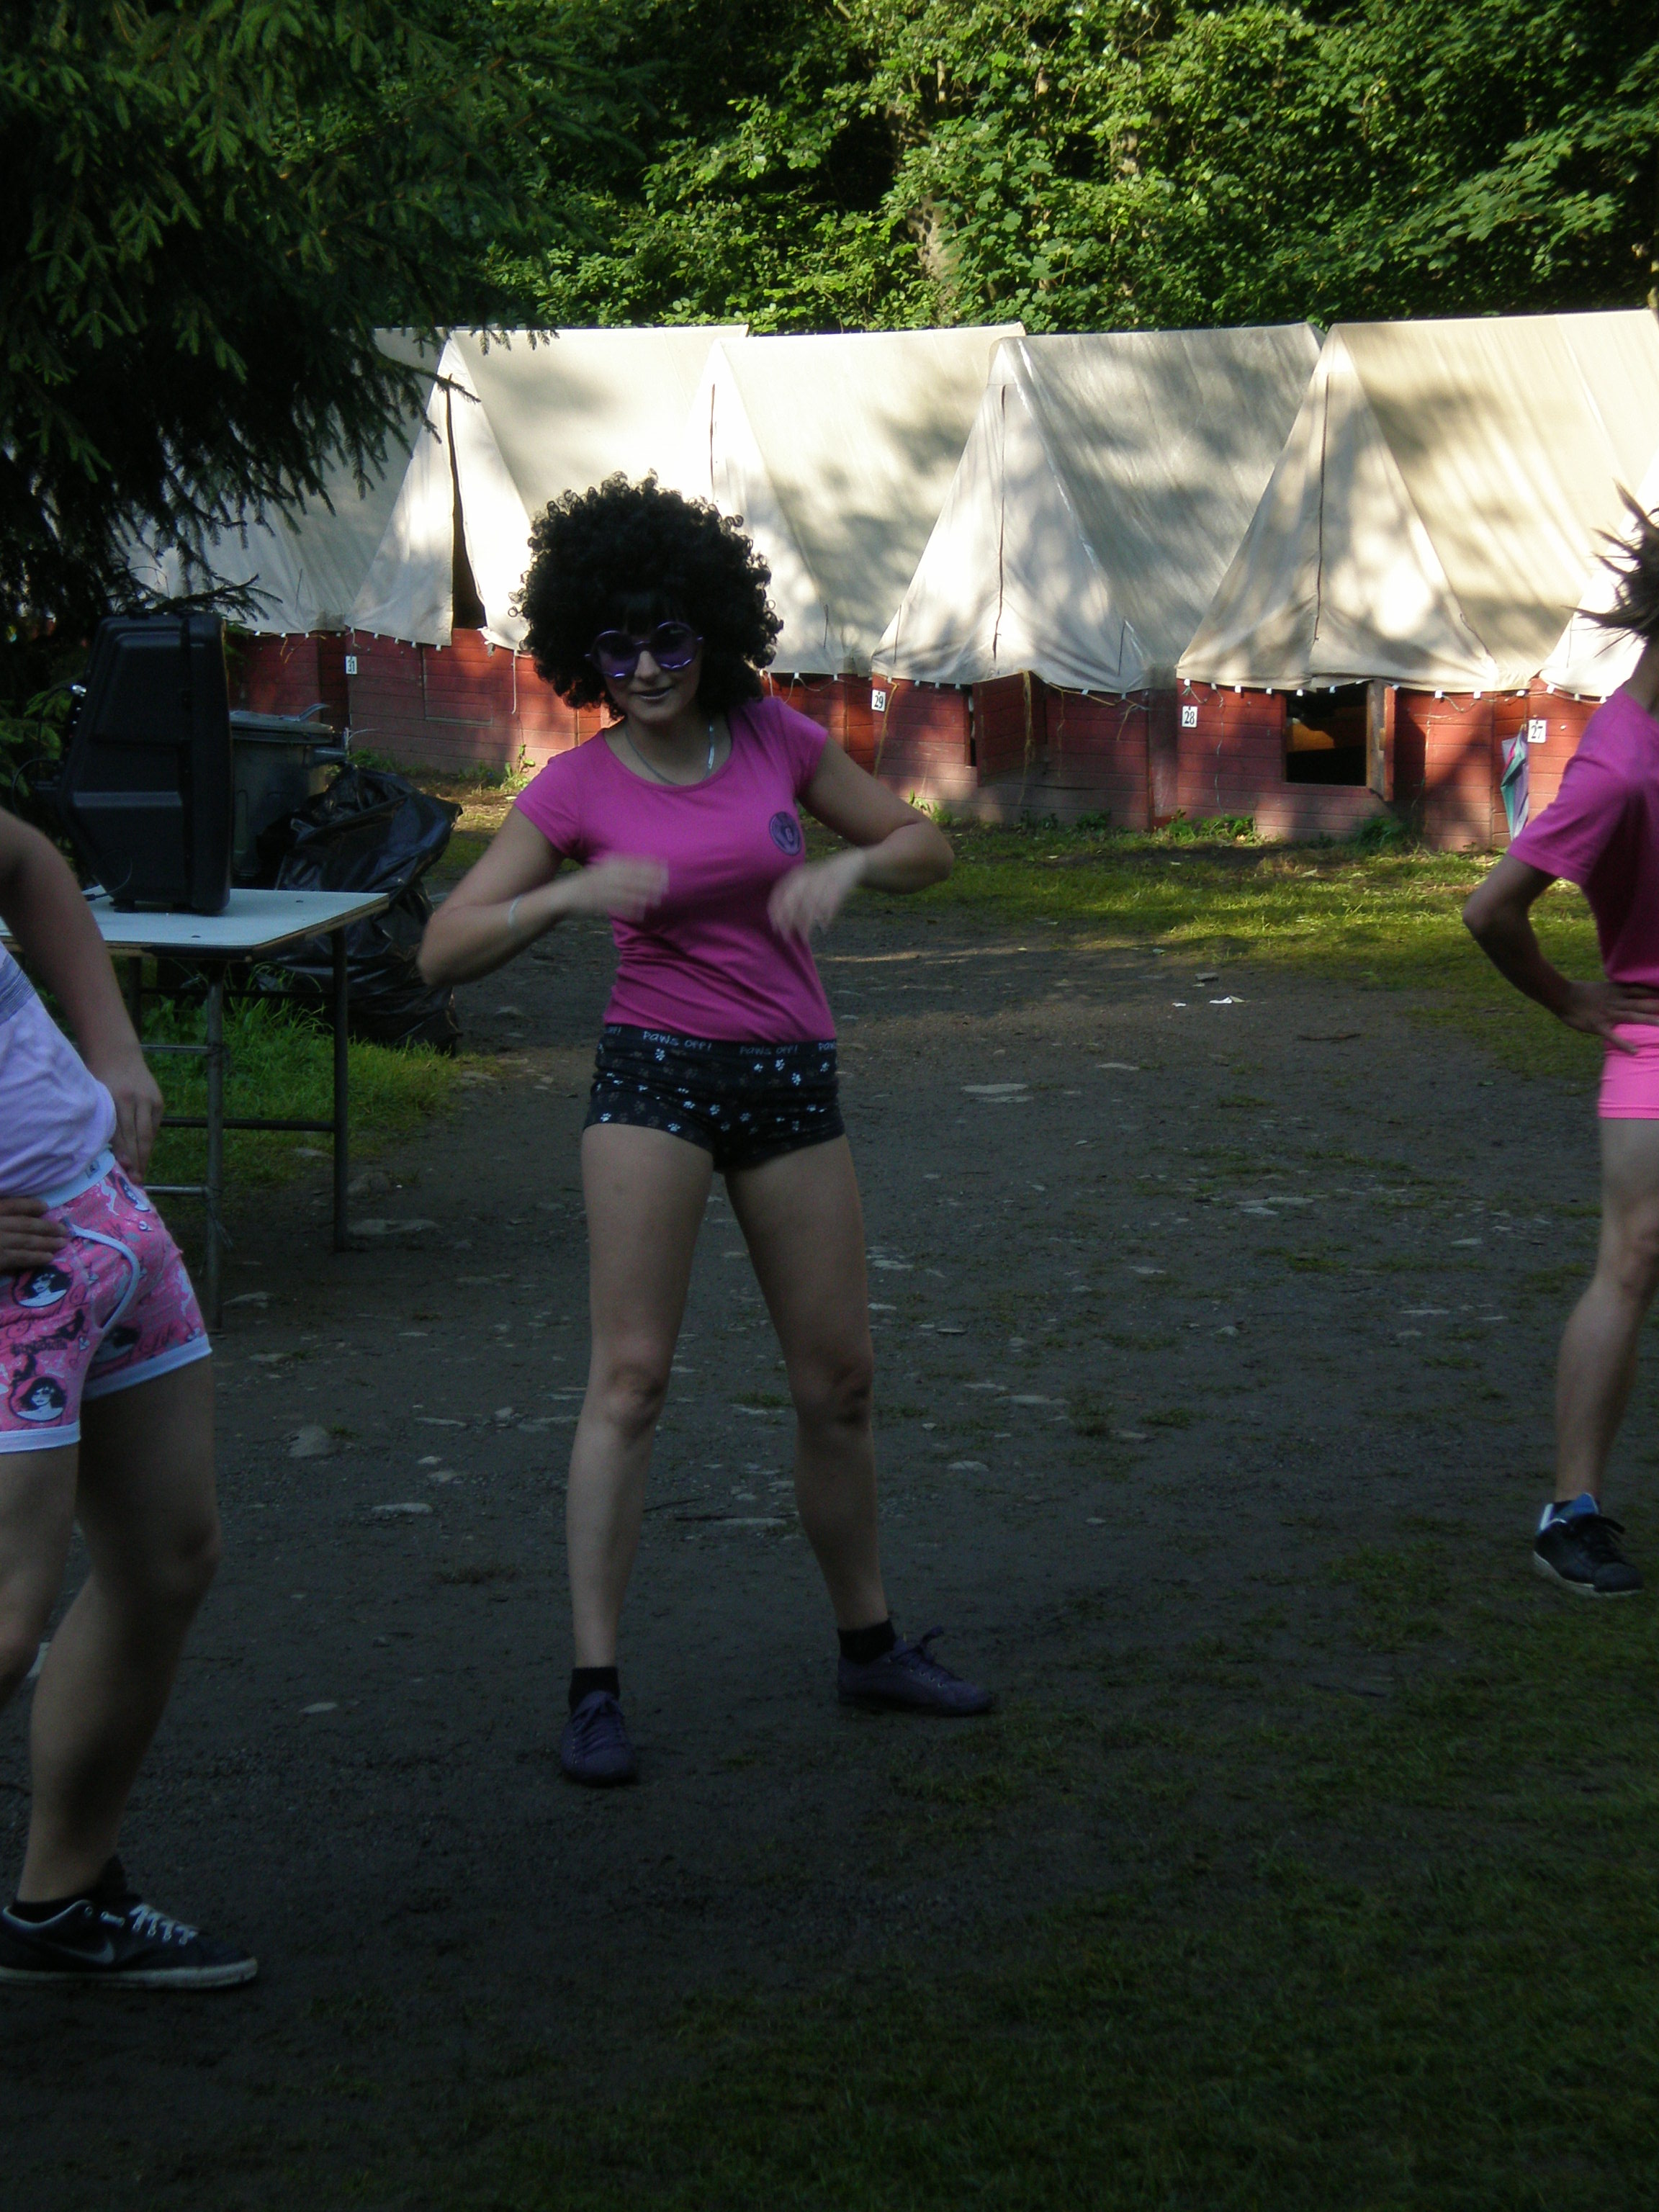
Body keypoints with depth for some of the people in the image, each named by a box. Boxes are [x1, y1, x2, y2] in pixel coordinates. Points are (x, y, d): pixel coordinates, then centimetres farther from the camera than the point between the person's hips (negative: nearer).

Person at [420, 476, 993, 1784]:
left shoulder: (775, 739, 3)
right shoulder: (577, 788, -4)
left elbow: (928, 849, 11)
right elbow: (446, 951, -7)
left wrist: (851, 864, -10)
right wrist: (566, 896, -23)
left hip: (793, 1083, 3)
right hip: (657, 1076, -3)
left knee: (839, 1380, 9)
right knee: (632, 1374, -9)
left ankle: (871, 1643, 26)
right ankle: (595, 1687, -4)